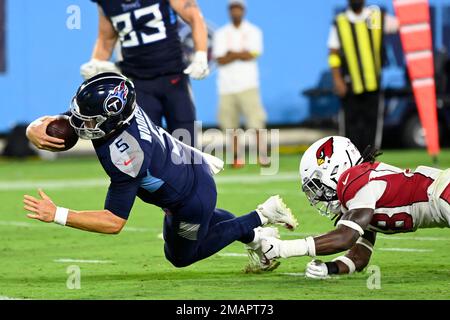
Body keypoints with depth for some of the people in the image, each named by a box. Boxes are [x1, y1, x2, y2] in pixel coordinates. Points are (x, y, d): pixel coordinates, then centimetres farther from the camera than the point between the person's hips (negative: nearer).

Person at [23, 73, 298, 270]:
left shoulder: (124, 157, -41)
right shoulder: (121, 107, -19)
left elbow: (114, 222, -35)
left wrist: (57, 215, -38)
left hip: (192, 199, -8)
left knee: (180, 257, 22)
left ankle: (258, 220, 18)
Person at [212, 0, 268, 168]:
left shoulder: (253, 31, 8)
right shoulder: (221, 34, 11)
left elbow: (252, 55, -7)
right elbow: (220, 60, -1)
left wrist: (231, 54, -2)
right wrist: (241, 54, -7)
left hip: (247, 84, -2)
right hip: (226, 85, 2)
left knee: (255, 119, -14)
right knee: (229, 123, 1)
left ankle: (261, 153, -11)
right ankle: (236, 156, 10)